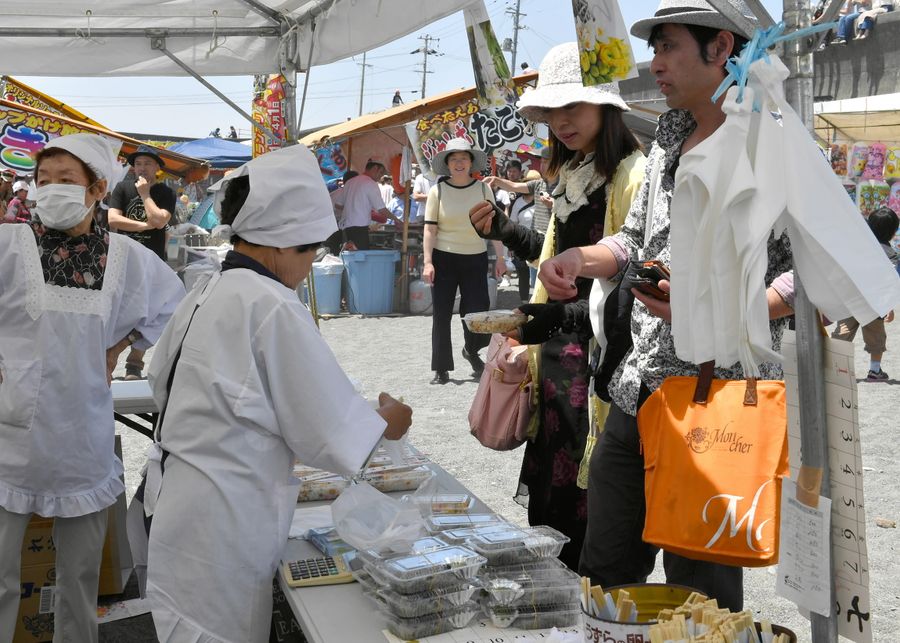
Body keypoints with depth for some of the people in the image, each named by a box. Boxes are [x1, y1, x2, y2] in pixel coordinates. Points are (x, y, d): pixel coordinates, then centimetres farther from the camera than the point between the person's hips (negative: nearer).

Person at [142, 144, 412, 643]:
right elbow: (330, 431, -14)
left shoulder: (205, 294, 6)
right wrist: (386, 423, 5)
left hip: (179, 502, 8)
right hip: (222, 527, -8)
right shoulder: (275, 308, -20)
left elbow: (161, 381, 20)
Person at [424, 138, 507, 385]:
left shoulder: (483, 189, 3)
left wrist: (500, 257, 2)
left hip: (475, 259, 1)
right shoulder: (437, 191, -2)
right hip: (443, 259, -1)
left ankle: (471, 351, 30)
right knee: (442, 315, 1)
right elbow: (430, 229, -4)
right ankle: (442, 369, 10)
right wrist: (427, 262, -12)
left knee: (478, 313, -2)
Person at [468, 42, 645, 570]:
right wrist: (505, 231, 17)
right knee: (550, 488, 16)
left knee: (591, 502, -1)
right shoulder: (572, 174, 14)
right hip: (560, 350, 9)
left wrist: (565, 316, -29)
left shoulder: (633, 178, -15)